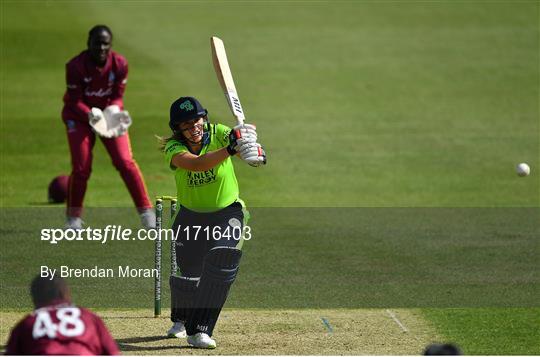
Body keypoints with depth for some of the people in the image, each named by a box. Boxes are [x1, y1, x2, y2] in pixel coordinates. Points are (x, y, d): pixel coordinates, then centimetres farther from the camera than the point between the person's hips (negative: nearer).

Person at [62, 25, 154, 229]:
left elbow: (118, 97, -6)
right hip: (79, 115, -2)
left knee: (125, 162, -9)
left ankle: (146, 212, 0)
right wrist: (91, 116, -36)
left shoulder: (120, 64, -15)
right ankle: (73, 218, 10)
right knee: (81, 167, -8)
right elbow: (75, 101, -18)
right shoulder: (76, 66, -23)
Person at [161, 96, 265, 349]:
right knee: (188, 273, 9)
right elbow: (196, 164, -43)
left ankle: (199, 330, -17)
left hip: (227, 213, -1)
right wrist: (230, 149, -57)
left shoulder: (219, 134, -20)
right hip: (190, 217, 1)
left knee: (221, 265, -23)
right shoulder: (174, 148, -22)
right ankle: (181, 319, 43)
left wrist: (254, 152, -61)